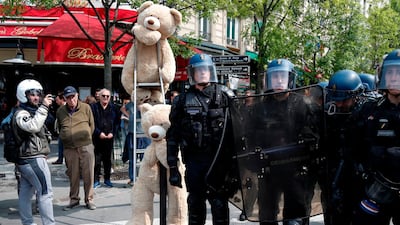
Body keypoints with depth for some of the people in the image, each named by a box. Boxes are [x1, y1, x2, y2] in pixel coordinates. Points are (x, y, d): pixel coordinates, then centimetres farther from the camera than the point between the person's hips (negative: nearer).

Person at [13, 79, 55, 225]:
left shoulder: (32, 112, 19)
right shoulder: (21, 114, -13)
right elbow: (33, 126, -33)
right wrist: (44, 107, -32)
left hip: (26, 159, 10)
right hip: (34, 159, -10)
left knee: (26, 192, 13)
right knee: (45, 193, -8)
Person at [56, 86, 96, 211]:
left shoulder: (86, 108, 2)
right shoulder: (60, 111, 7)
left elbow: (92, 125, 8)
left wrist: (86, 138, 6)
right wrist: (65, 139, 12)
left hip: (86, 146, -1)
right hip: (69, 148, 2)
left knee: (88, 174, 1)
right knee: (73, 175, 8)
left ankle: (89, 199, 13)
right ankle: (74, 199, 21)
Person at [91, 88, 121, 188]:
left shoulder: (114, 108, 7)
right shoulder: (93, 107, 1)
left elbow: (117, 122, 6)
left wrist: (113, 133, -7)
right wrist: (99, 133, -12)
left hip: (109, 138, 2)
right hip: (96, 138, -2)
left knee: (107, 160, 9)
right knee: (97, 160, -2)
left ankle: (107, 179, 19)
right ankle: (96, 180, 7)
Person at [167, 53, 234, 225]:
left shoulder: (224, 95, 4)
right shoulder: (182, 101, 8)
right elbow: (173, 136, 9)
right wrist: (173, 167, 5)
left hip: (219, 159, -2)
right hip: (193, 159, 2)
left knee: (219, 203, -3)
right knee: (195, 202, 10)